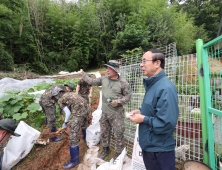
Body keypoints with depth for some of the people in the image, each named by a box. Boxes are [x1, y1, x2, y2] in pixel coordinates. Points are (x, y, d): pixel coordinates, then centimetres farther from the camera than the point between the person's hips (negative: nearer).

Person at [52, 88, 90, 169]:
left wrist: (65, 123, 14)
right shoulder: (70, 93, 24)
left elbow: (68, 113, -2)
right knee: (84, 124, 38)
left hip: (79, 113, -8)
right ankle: (85, 138, 65)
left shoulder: (60, 101, 5)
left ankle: (74, 160, 13)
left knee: (73, 135, 1)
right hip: (87, 108, 8)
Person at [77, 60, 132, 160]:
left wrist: (118, 102, -19)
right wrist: (83, 74, 15)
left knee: (118, 135, 7)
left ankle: (119, 153, 30)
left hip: (116, 114, -5)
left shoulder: (123, 83, -12)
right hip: (104, 113, 5)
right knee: (104, 132, 20)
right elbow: (92, 82, 13)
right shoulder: (104, 79, 2)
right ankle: (105, 149, 44)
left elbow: (128, 97, -8)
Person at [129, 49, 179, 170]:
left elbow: (167, 123, -30)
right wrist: (141, 111, 2)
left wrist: (143, 119, -19)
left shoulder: (165, 88, -25)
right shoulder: (152, 84, 6)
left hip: (159, 150, -9)